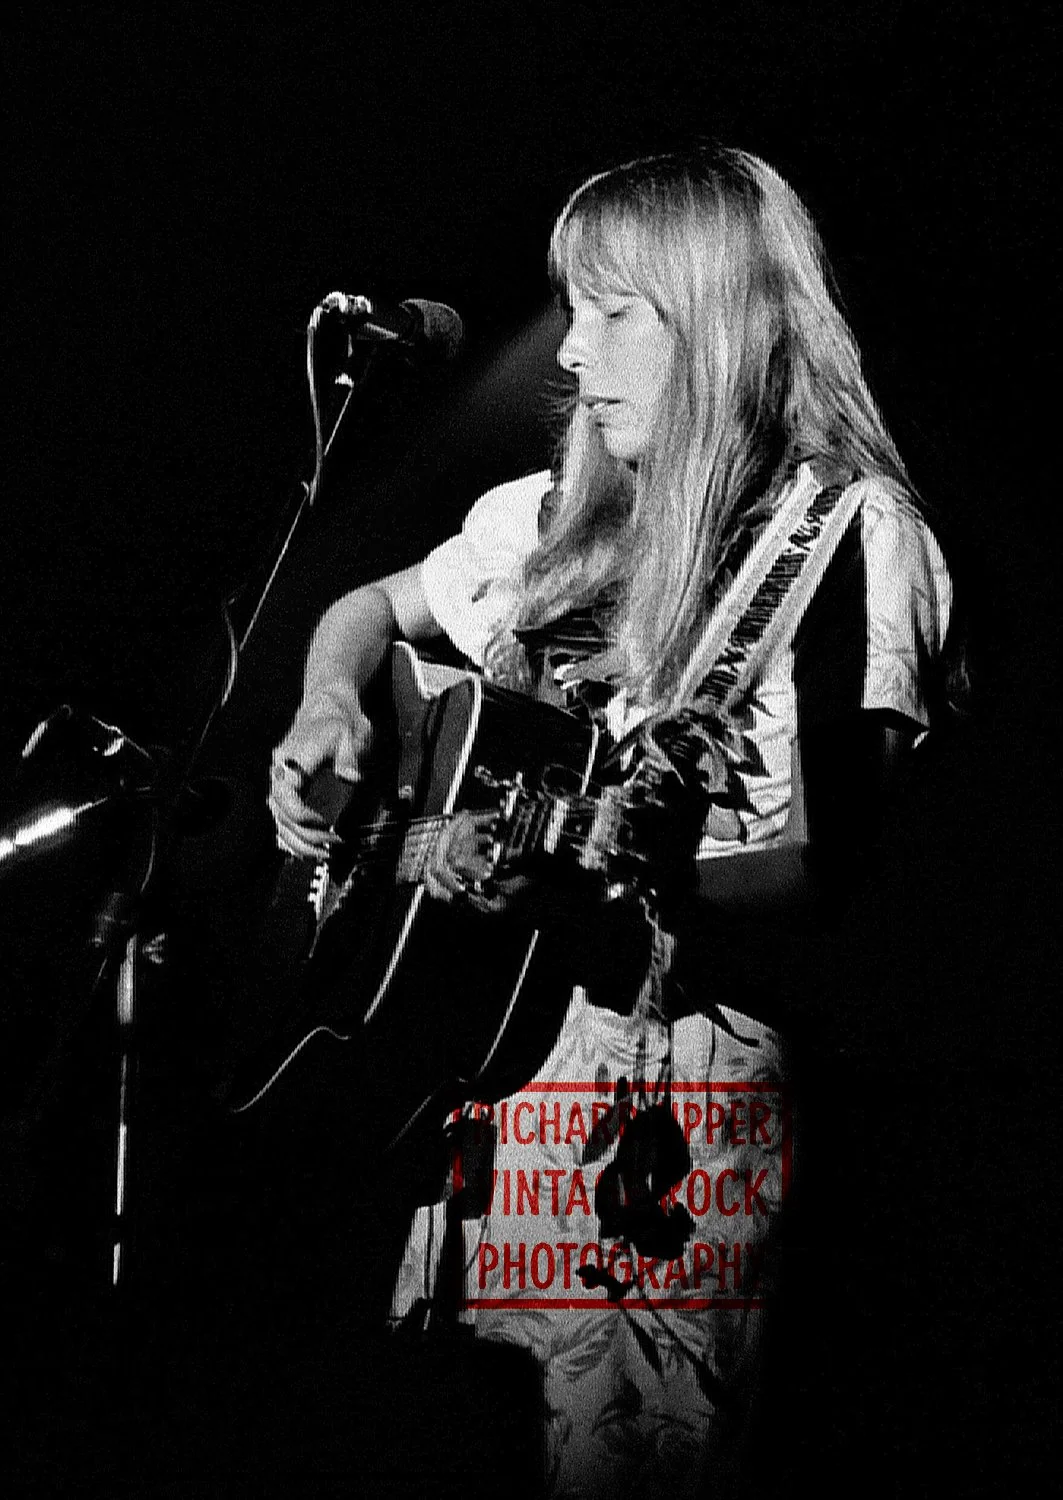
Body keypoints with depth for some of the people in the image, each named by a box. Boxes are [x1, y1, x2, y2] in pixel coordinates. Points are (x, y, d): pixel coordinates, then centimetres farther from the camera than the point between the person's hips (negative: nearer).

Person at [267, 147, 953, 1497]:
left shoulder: (846, 528, -7)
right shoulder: (555, 515, 13)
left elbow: (829, 856, -14)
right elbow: (369, 612, 30)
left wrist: (596, 892, -28)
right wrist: (328, 711, 9)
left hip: (668, 1090, -6)